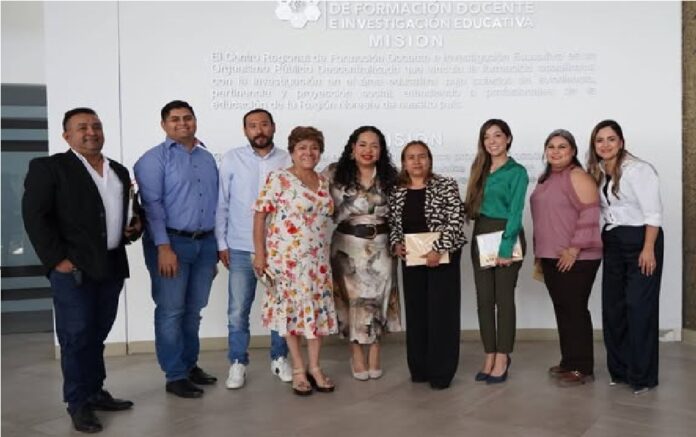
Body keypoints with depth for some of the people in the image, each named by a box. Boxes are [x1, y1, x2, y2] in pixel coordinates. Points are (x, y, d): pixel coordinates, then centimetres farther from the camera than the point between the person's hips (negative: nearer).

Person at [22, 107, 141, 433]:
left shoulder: (119, 171, 16)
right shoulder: (49, 167, -3)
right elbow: (35, 216, -9)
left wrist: (135, 228, 6)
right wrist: (57, 259, -15)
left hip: (111, 267, 6)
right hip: (73, 268, -6)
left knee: (97, 335, 14)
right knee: (76, 337, 0)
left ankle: (95, 392, 26)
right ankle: (79, 403, 12)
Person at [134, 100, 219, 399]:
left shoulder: (207, 158, 14)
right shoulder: (154, 159, -3)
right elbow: (152, 205, -12)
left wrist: (215, 247, 11)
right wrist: (164, 247, -20)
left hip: (205, 242, 5)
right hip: (171, 242, -5)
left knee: (193, 310, 14)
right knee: (171, 311, 1)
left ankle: (190, 365, 27)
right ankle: (175, 376, 9)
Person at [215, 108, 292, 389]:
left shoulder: (287, 161, 1)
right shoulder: (232, 159, 1)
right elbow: (221, 204, 2)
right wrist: (221, 243, -1)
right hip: (241, 248, -1)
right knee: (238, 311, 3)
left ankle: (279, 358, 28)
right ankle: (238, 363, 19)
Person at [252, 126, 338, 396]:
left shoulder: (323, 182, 9)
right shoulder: (278, 178, -9)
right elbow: (260, 215, -9)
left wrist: (326, 253, 15)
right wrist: (259, 253, -13)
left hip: (317, 257, 6)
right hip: (287, 256, -5)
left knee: (318, 309, 9)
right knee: (291, 309, 4)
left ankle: (314, 367, 22)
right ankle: (298, 369, 17)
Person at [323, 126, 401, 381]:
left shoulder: (390, 177, 4)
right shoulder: (336, 174, -3)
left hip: (380, 245, 2)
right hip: (348, 244, -2)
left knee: (377, 296, 6)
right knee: (352, 297, 3)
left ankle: (374, 355, 20)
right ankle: (356, 355, 17)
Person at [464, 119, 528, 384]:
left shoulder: (517, 171, -4)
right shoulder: (480, 170, 13)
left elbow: (515, 211, -12)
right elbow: (473, 206, 9)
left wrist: (506, 247, -19)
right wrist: (476, 237, -3)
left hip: (505, 235, -5)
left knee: (504, 298, -1)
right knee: (484, 299, 6)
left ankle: (502, 359, 7)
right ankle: (490, 357, 14)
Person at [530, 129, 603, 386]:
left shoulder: (578, 176, -10)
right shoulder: (545, 179, 16)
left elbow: (589, 215, -18)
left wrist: (574, 249, -21)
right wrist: (540, 254, 20)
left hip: (576, 258, -8)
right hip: (551, 257, 8)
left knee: (575, 310, -4)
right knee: (562, 310, 13)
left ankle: (583, 368, 5)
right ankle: (568, 362, 23)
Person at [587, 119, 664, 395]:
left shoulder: (638, 170, -11)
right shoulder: (596, 173, 11)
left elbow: (653, 212, -14)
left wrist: (648, 249, -19)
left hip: (640, 240, -7)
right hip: (612, 243, 7)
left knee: (639, 307, -5)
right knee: (612, 306, 8)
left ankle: (642, 376, 6)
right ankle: (620, 370, 20)